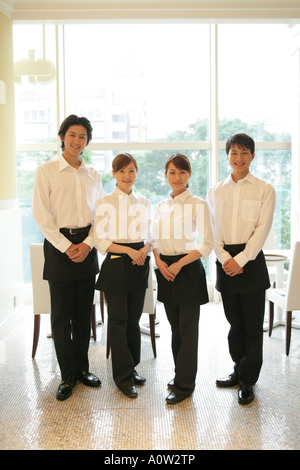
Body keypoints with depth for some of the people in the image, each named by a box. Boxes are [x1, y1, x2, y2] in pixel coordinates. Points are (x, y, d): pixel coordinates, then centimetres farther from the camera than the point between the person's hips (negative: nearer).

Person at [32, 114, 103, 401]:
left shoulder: (93, 175, 10)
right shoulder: (46, 171, -2)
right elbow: (41, 215, -7)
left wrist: (87, 244, -6)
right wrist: (67, 247, -12)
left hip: (87, 247, 4)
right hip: (59, 244, -3)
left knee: (84, 312, 9)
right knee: (61, 314, 1)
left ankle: (82, 368, 22)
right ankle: (67, 375, 13)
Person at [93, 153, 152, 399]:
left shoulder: (144, 202, 10)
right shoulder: (105, 203, -3)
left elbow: (150, 235, 14)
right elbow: (100, 240, -7)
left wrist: (145, 248, -8)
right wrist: (129, 250, -15)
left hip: (139, 266, 4)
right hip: (116, 266, -4)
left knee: (134, 319, 11)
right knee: (118, 320, 0)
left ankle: (132, 367, 27)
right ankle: (123, 376, 12)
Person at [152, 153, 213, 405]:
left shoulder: (198, 204, -7)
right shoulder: (162, 205, 10)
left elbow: (207, 244, -11)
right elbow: (155, 239, 14)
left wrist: (178, 264, -16)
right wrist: (160, 262, -5)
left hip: (188, 270, -5)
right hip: (165, 269, 6)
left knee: (187, 328, 1)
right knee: (175, 326, 14)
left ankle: (184, 384, 10)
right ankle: (181, 372, 30)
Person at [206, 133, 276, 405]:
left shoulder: (264, 190, 0)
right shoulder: (216, 191, 10)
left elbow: (262, 229, -7)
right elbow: (213, 230, 6)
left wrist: (240, 260, -15)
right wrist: (224, 258, -9)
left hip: (251, 260, -3)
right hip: (225, 262, 3)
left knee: (253, 324, 2)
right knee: (234, 322, 12)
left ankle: (248, 381, 14)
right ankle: (239, 369, 29)